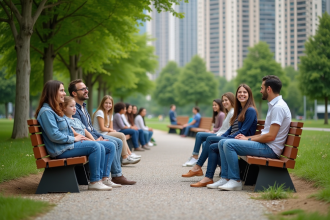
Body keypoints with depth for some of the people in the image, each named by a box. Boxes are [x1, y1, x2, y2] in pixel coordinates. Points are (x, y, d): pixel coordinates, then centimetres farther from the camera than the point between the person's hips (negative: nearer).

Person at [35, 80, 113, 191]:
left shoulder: (56, 110, 21)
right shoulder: (46, 111, -12)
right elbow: (54, 136, -20)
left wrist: (79, 137, 6)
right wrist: (74, 138, -11)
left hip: (68, 144, 10)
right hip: (60, 150, -10)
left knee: (103, 147, -5)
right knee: (95, 146, -25)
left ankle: (103, 178, -9)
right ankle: (94, 182, -20)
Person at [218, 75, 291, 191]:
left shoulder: (278, 107, -15)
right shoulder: (273, 105, 18)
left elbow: (271, 136, -21)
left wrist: (248, 139, -10)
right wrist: (247, 137, 9)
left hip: (270, 149, -11)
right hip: (265, 144, 11)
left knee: (229, 144, -22)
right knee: (222, 143, 6)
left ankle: (236, 181, -15)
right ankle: (225, 178, 1)